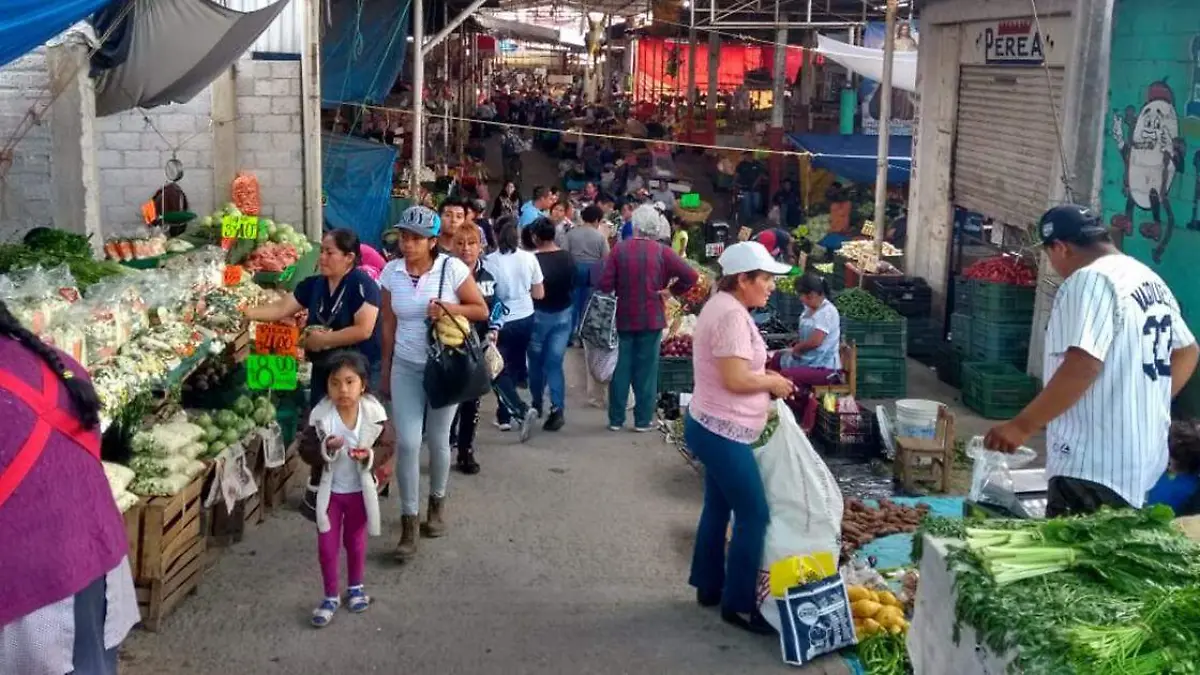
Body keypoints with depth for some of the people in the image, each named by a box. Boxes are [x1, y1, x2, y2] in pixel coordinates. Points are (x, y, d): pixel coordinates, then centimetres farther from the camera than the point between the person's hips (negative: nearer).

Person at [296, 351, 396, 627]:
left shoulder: (374, 413, -17)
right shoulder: (320, 416, -19)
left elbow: (389, 445, -8)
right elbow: (305, 449, -13)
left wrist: (371, 456, -26)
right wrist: (325, 449, -32)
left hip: (360, 490, 1)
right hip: (329, 491, 0)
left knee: (356, 542, 20)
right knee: (327, 546, 8)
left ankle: (355, 587, 41)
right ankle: (331, 596, 26)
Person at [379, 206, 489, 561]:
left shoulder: (452, 268, -11)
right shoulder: (391, 272, -2)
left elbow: (481, 310, -4)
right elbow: (388, 325, 5)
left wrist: (448, 308, -21)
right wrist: (385, 372, 7)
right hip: (405, 368, 2)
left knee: (438, 440, 11)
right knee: (407, 442, -6)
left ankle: (437, 504, 36)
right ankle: (408, 525, 1)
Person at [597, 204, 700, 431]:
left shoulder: (620, 249, -8)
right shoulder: (662, 252, -8)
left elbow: (605, 285, -11)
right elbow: (691, 276, -13)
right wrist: (673, 291, 2)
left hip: (625, 317, 1)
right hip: (651, 318, -1)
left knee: (622, 368, 10)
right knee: (646, 369, 7)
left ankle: (616, 419, 14)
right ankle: (643, 420, 11)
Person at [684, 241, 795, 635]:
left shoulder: (722, 305, 12)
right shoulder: (733, 314, -22)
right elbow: (735, 380, -26)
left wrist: (763, 378, 9)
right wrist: (772, 382, -11)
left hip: (713, 428, 11)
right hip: (723, 433, -11)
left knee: (719, 508, 20)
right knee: (754, 516, -4)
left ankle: (710, 586, 33)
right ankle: (738, 604, 5)